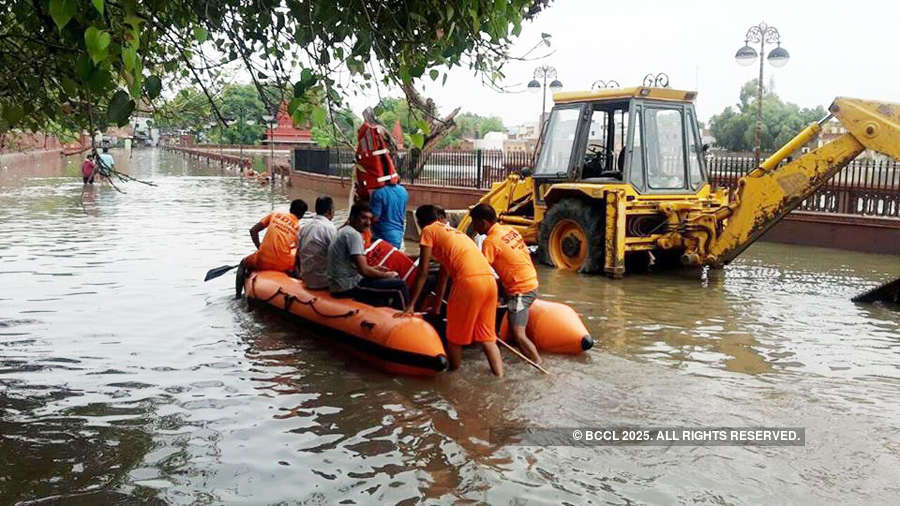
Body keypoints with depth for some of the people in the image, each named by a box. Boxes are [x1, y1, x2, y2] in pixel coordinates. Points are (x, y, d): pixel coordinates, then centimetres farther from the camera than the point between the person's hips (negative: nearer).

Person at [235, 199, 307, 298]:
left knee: (243, 264, 32)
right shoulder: (298, 227, 6)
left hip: (262, 261, 1)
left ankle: (238, 295, 21)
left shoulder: (275, 215, 8)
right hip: (284, 265, -1)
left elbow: (253, 231, 6)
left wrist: (259, 248, 15)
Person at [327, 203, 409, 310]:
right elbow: (364, 270, -20)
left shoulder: (344, 231, 13)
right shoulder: (354, 234, -17)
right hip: (348, 287, -10)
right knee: (399, 285, -8)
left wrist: (373, 268, 13)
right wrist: (386, 275, -6)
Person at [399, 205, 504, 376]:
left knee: (454, 336, 10)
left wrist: (411, 305, 12)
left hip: (468, 281, -7)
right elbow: (444, 272, 36)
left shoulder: (429, 231, 11)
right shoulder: (454, 232, 32)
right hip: (490, 280, 7)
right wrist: (437, 305, 41)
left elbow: (423, 272, 7)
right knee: (486, 336, 15)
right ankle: (499, 376, 13)